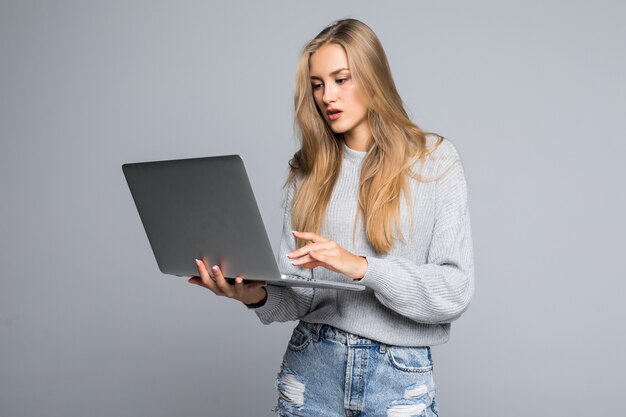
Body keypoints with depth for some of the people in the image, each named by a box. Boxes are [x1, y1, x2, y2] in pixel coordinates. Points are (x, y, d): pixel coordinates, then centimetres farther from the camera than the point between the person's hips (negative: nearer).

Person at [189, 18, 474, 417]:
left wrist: (362, 267, -22)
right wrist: (258, 295, -19)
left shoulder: (434, 159, -4)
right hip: (312, 367, 3)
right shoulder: (309, 168, 4)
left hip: (400, 375, -2)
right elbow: (297, 296, 1)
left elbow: (454, 290, -11)